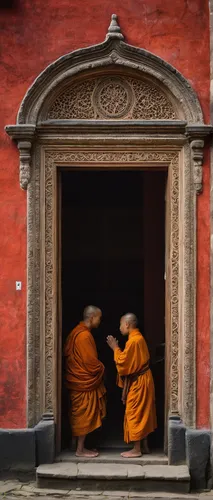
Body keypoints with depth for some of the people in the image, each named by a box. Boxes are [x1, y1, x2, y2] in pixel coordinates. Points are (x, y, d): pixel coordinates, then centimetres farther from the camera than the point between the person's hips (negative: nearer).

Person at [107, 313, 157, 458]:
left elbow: (123, 362, -20)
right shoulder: (138, 338, 11)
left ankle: (136, 450, 3)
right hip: (140, 381, 10)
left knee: (135, 414, -3)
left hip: (137, 383, -10)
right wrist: (117, 348, 10)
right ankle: (144, 446, 21)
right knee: (142, 415, 14)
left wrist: (115, 348, -9)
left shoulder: (133, 340, -20)